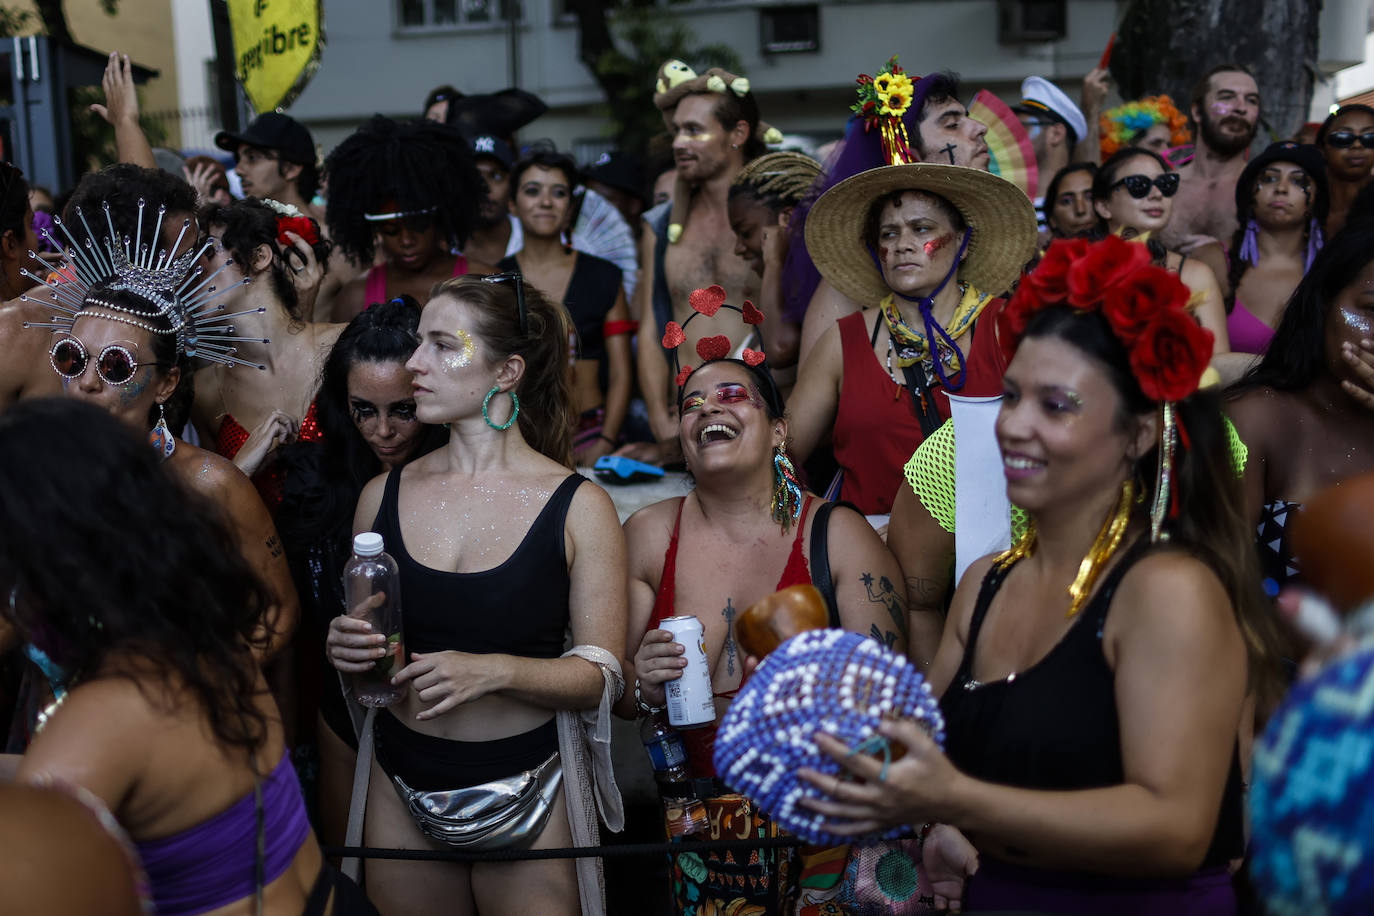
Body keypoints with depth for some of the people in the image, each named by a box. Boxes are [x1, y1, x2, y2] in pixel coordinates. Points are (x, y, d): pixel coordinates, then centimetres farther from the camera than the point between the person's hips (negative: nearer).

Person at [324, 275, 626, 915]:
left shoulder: (578, 506, -7)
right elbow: (354, 631, 15)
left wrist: (497, 670, -24)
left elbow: (600, 675, -9)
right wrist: (341, 647, -7)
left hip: (526, 789, -3)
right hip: (402, 785, 3)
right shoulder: (383, 496, 3)